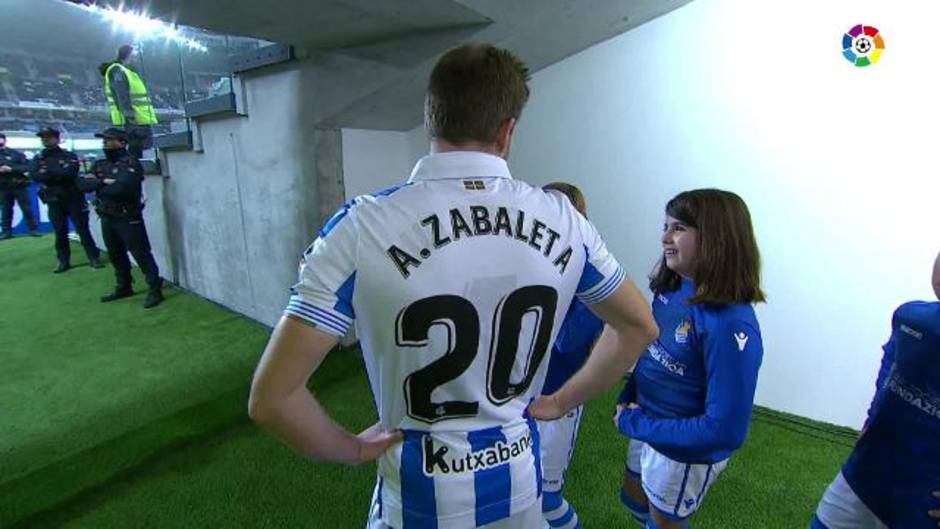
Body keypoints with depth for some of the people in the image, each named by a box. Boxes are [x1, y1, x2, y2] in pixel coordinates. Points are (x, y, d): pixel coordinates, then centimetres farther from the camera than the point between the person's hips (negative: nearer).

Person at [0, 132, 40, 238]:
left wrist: (11, 169, -20)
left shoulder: (16, 154, 1)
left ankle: (34, 229, 8)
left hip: (19, 185, -3)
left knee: (27, 208, 1)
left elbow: (26, 167, -7)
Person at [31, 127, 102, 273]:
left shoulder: (69, 156, -1)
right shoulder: (38, 158, 9)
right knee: (60, 233, 9)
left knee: (82, 230, 0)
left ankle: (94, 258, 7)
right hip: (53, 201, 3)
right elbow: (35, 176, -8)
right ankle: (63, 261, 16)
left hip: (73, 199, -3)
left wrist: (47, 171, -13)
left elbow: (70, 172, -19)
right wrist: (59, 174, -17)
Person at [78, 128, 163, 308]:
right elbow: (83, 184, 1)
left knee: (141, 255, -6)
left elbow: (122, 188, -25)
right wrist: (103, 182, -17)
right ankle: (123, 287, 30)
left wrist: (97, 186, -8)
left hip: (128, 219, -8)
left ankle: (155, 289, -1)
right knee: (116, 256, 17)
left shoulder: (131, 163, -11)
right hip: (107, 218, 8)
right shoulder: (99, 165, 13)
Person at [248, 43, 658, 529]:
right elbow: (640, 328, 1)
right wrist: (559, 403, 5)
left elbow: (271, 397, -21)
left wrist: (354, 449, -4)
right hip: (520, 481, 3)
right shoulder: (561, 218, -12)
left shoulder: (362, 227, -23)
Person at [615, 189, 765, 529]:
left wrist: (637, 424, -24)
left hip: (686, 453, -6)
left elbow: (726, 430, -30)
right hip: (647, 430, 6)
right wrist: (628, 399, -6)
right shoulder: (670, 290, -9)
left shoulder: (730, 324, -32)